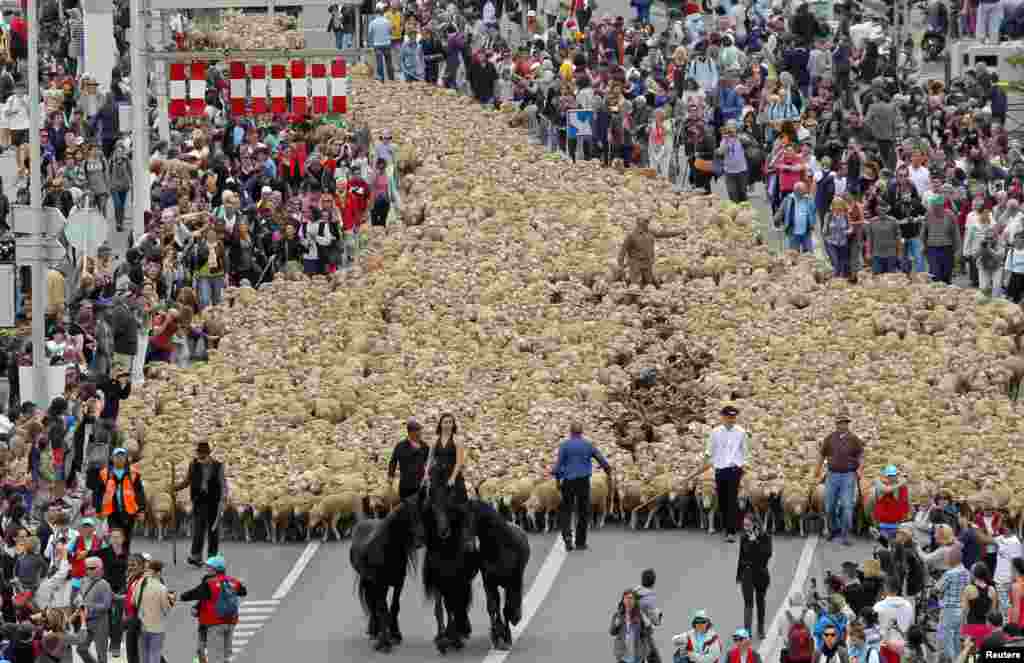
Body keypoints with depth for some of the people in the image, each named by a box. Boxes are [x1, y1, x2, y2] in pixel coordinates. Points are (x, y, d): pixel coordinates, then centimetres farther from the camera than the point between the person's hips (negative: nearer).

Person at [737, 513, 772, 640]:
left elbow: (767, 553, -22)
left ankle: (761, 630, 27)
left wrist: (755, 542, -28)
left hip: (761, 572, -1)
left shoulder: (764, 537, -9)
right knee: (748, 602, -8)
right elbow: (741, 557, 9)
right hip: (747, 572, 1)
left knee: (760, 601, 13)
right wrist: (739, 575, 12)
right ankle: (747, 630, -13)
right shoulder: (744, 538, 1)